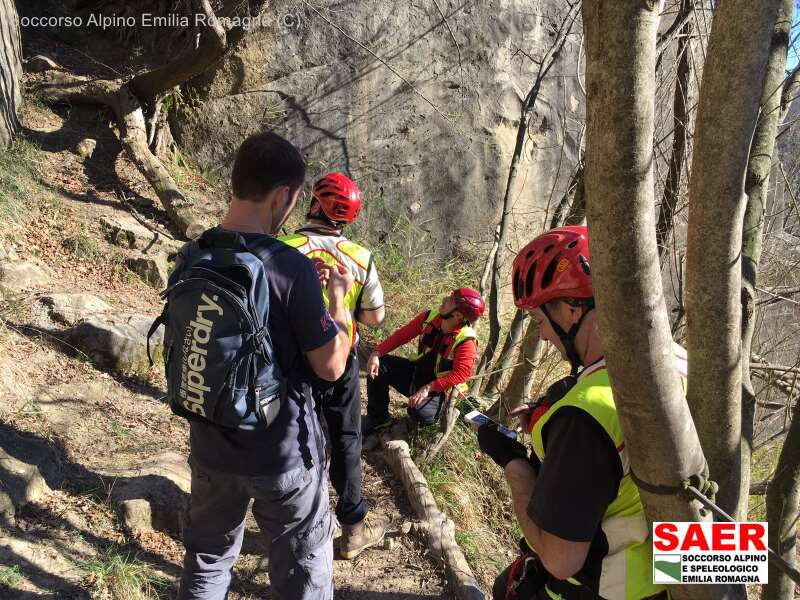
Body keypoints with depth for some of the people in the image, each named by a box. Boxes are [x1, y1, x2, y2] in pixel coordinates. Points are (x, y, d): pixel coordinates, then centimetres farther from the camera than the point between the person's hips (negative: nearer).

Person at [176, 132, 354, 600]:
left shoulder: (191, 259, -6)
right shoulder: (292, 267, -23)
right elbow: (331, 366, -17)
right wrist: (338, 296, -2)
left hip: (211, 448, 5)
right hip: (283, 453, -5)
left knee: (207, 562, 27)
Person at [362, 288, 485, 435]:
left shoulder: (466, 341, -25)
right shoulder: (430, 316, -10)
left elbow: (461, 374, -31)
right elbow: (403, 334, -5)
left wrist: (427, 388, -37)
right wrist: (377, 353, -17)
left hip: (439, 389, -5)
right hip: (416, 372, 6)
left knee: (419, 412, -34)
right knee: (378, 366, -12)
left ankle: (443, 411, 5)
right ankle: (378, 417, 4)